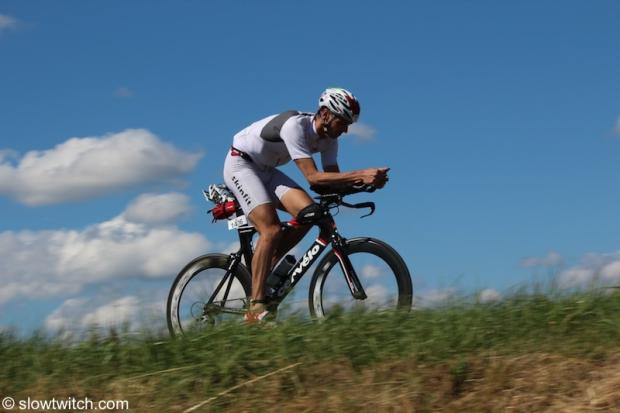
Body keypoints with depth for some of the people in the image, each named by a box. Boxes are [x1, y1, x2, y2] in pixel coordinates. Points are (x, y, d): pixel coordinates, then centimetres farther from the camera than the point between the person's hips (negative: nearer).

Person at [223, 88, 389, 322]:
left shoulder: (328, 138, -5)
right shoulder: (295, 126, -31)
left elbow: (334, 178, -7)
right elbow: (313, 177, -37)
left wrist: (367, 180, -26)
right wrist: (359, 175, -42)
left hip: (266, 171, 8)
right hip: (240, 164, -8)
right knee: (271, 230, -23)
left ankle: (265, 269, -2)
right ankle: (256, 307, -23)